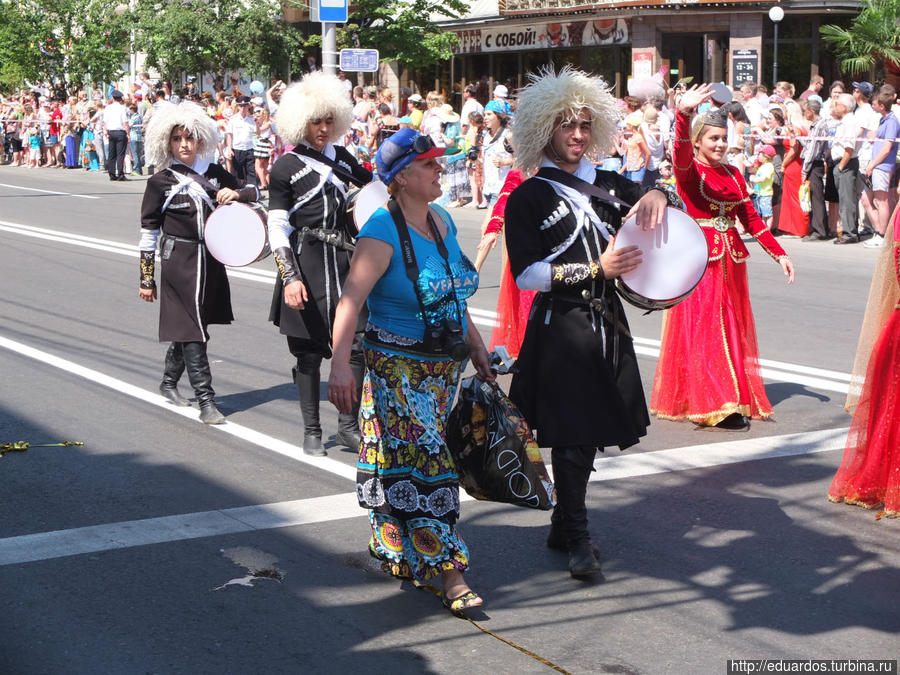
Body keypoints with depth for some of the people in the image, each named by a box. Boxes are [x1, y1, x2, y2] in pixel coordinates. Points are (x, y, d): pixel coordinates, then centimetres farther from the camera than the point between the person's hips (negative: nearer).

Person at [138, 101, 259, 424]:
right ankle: (206, 400, -6)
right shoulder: (160, 181, -4)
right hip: (178, 262, -5)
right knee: (191, 329, -7)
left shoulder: (214, 173, 7)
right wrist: (146, 279, -2)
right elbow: (149, 232, -1)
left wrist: (236, 194, -7)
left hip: (210, 261, 5)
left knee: (188, 326, 15)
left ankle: (169, 382, 35)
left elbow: (253, 191, 17)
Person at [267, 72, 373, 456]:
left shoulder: (342, 158, 11)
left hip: (343, 263, 4)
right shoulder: (285, 168, -3)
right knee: (308, 352, 4)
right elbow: (277, 229, -6)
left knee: (357, 345, -4)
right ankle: (311, 431, 17)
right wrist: (290, 277, -13)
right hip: (306, 267, -4)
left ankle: (348, 425, 11)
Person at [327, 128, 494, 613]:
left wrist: (476, 345, 19)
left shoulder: (442, 221, 8)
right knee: (425, 462, -8)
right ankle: (448, 571, -4)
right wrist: (340, 365, -36)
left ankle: (396, 548, 27)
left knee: (416, 459, 14)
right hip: (399, 367, -7)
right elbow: (351, 300, -25)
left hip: (445, 364, 7)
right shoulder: (383, 234, -17)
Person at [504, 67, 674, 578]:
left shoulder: (608, 184, 13)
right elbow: (526, 274, -9)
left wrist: (656, 195, -6)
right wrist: (596, 269, -17)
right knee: (572, 433, -6)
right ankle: (575, 535, 7)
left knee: (593, 428, 8)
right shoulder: (529, 196, -2)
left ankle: (566, 526, 24)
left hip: (607, 324, 5)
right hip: (560, 328, -5)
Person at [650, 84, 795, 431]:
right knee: (704, 329, -6)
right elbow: (681, 151, -29)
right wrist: (683, 114, -48)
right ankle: (716, 405, -4)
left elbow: (750, 217, 13)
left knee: (733, 328, 10)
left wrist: (779, 253, 7)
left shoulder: (733, 174, 12)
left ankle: (737, 399, 19)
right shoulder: (689, 170, -6)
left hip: (731, 257, 6)